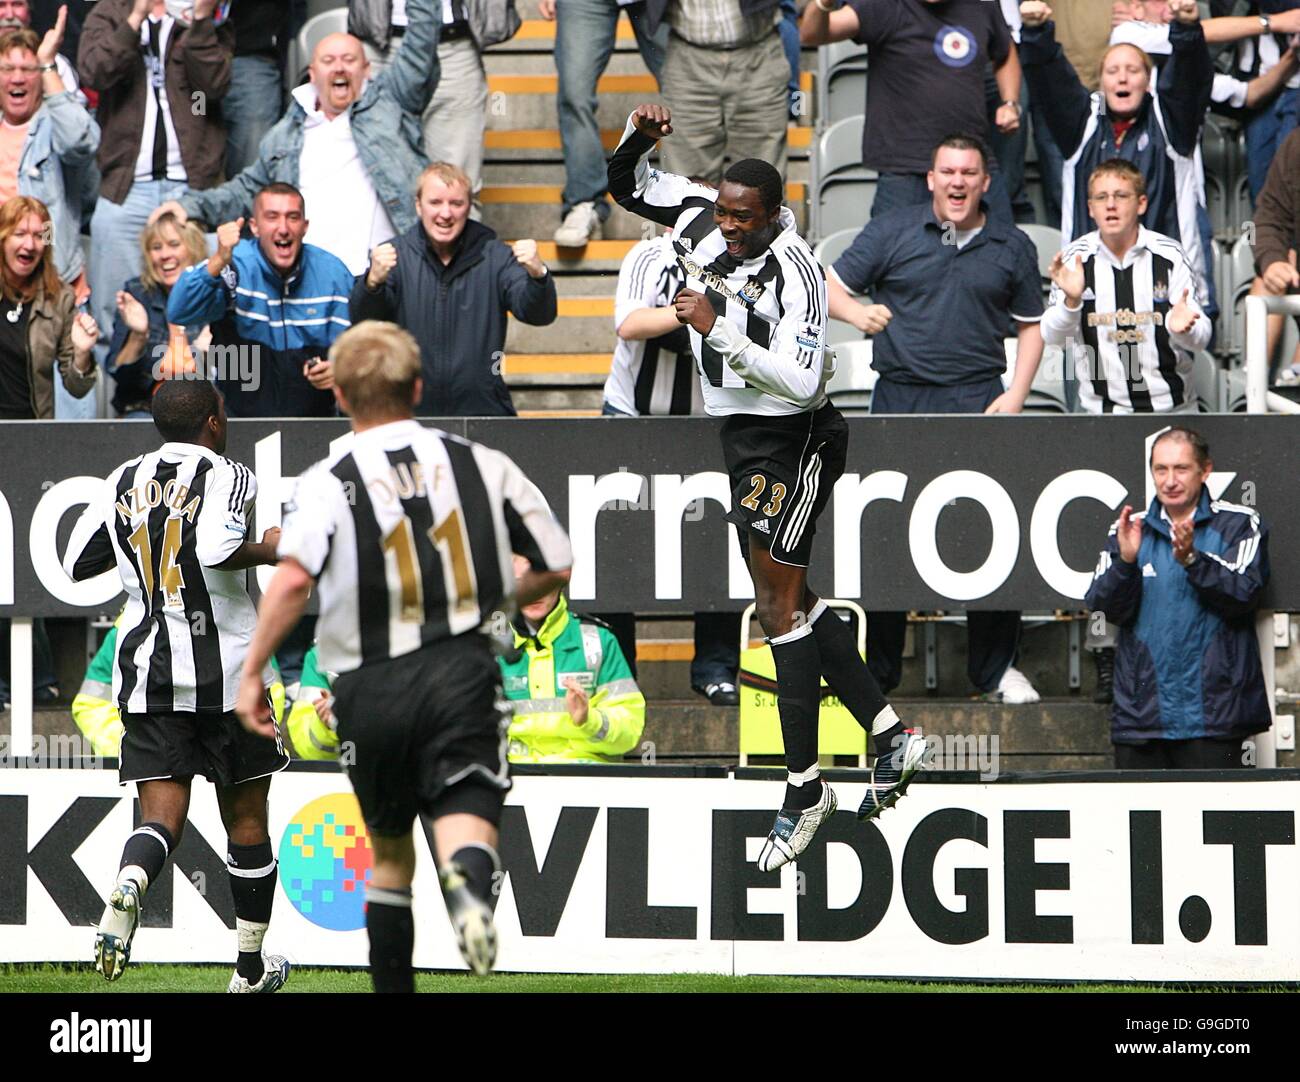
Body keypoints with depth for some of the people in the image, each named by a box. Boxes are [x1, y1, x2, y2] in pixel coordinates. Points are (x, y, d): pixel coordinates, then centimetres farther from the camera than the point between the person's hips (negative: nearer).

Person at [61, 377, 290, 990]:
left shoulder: (123, 482, 8)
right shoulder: (226, 477, -8)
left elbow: (77, 564, 12)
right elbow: (217, 549, -26)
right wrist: (270, 552, -8)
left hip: (145, 673, 3)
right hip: (224, 674, -3)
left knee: (162, 815, 0)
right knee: (246, 818, 12)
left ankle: (128, 885, -35)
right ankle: (251, 969, 19)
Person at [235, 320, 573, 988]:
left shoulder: (327, 481, -1)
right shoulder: (481, 464, 8)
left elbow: (292, 579, -17)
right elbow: (558, 566, 12)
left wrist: (252, 673, -10)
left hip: (371, 689, 0)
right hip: (462, 673, 0)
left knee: (388, 850, 18)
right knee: (465, 816, -12)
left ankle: (394, 990, 23)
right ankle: (470, 879, -47)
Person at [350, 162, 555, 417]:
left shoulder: (496, 257, 7)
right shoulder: (395, 255, 6)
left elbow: (539, 315, -4)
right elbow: (361, 319, -7)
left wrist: (538, 274, -27)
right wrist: (373, 281, -30)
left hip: (482, 409, 0)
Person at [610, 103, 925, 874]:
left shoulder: (793, 273, -24)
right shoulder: (702, 219, -2)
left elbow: (801, 381, -30)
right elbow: (627, 185, 11)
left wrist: (719, 327, -34)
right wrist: (639, 137, -10)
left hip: (793, 440, -9)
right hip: (743, 436, 9)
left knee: (779, 605, -9)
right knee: (791, 601, 13)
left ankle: (806, 789, -4)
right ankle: (891, 737, 21)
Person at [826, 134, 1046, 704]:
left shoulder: (1011, 247, 10)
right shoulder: (891, 232, 6)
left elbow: (1030, 326, 15)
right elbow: (831, 287, 6)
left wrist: (1016, 393, 0)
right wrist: (857, 313, -17)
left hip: (977, 400, 0)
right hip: (899, 397, 0)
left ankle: (997, 668, 4)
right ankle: (877, 672, 13)